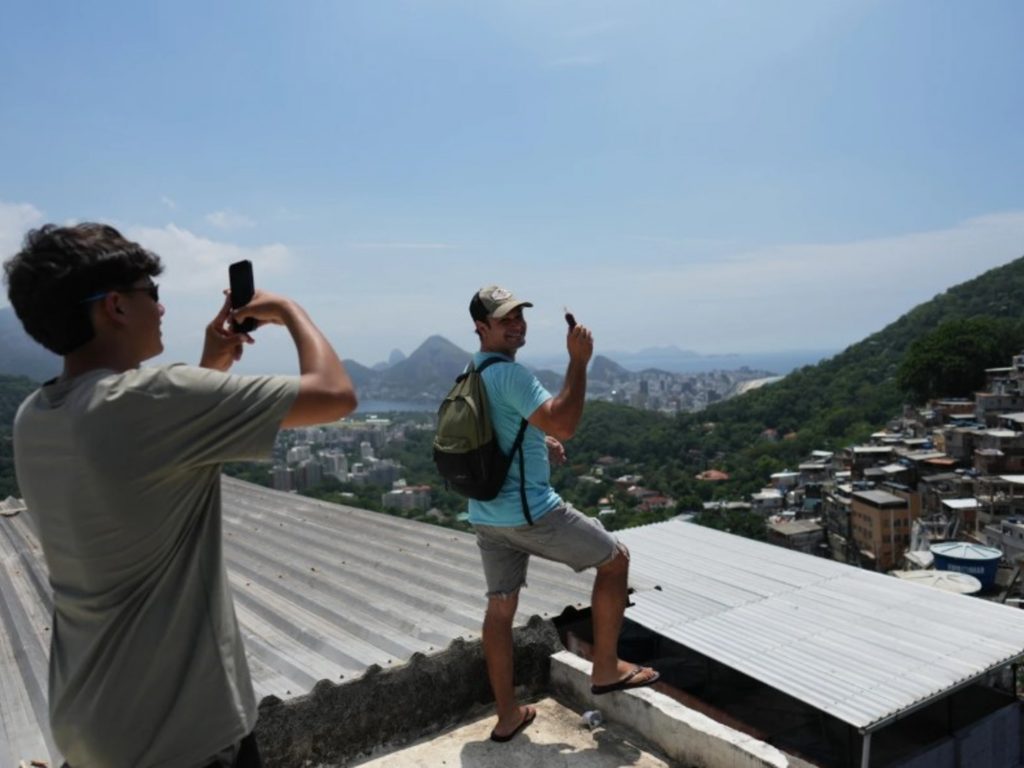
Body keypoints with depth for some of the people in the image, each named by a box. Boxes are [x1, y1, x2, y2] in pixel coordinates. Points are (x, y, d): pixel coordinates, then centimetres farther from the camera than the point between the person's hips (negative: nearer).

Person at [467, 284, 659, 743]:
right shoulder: (510, 373, -19)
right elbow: (563, 424, -27)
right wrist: (579, 361, -23)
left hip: (485, 514, 9)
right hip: (530, 511, -8)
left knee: (500, 608, 15)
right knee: (615, 559, 10)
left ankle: (508, 715, 26)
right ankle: (605, 669, 19)